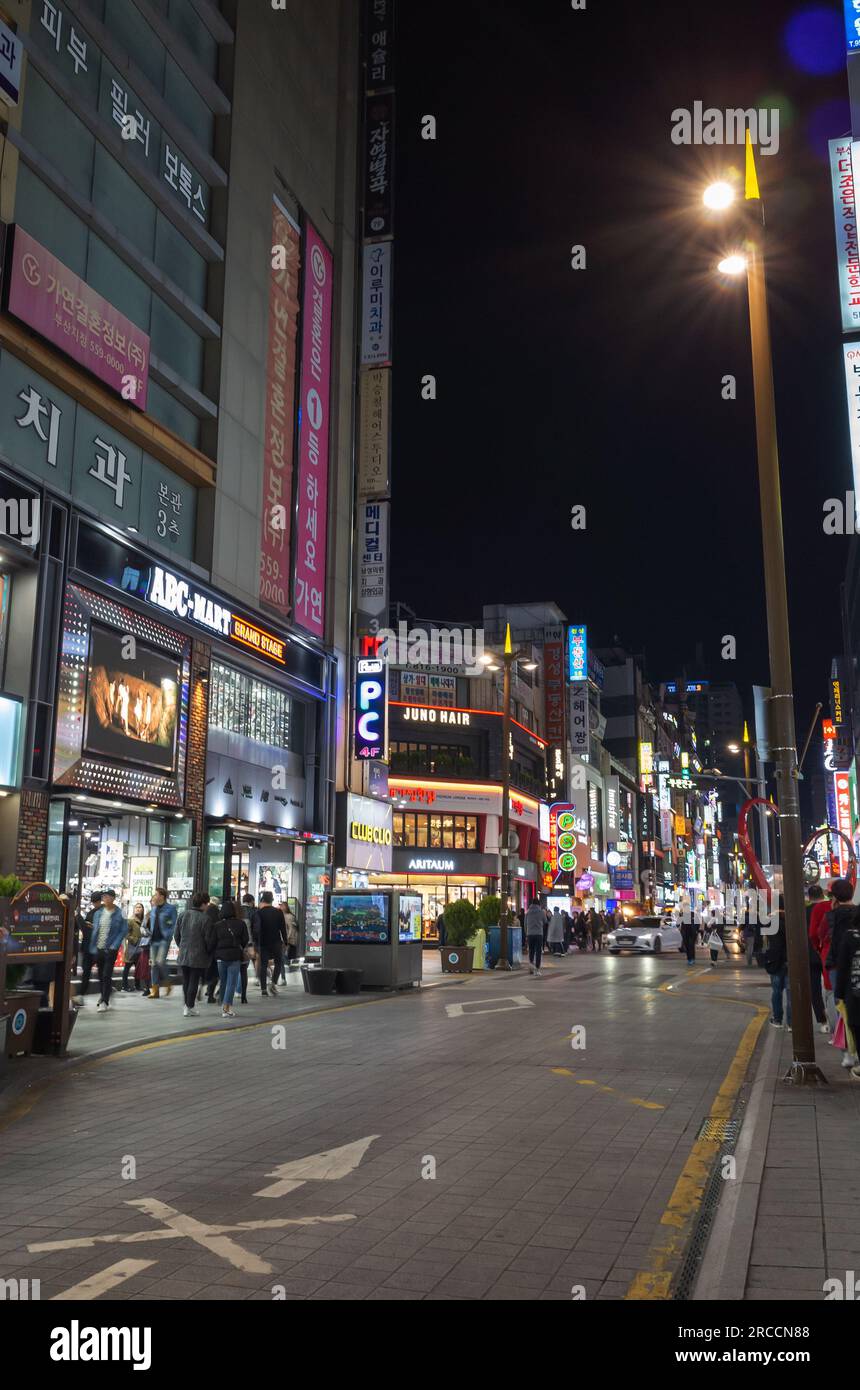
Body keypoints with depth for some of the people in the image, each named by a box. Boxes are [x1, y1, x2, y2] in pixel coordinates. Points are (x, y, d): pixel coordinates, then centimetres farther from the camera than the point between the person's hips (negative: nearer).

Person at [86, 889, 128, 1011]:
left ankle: (104, 1002, -5)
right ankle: (102, 996, 32)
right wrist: (93, 948, 5)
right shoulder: (98, 913, 8)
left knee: (107, 975, -8)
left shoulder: (120, 914, -6)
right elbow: (94, 931, 11)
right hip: (99, 948, 5)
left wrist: (114, 946, -13)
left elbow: (124, 931, -6)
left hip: (111, 949, -5)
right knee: (100, 974, 14)